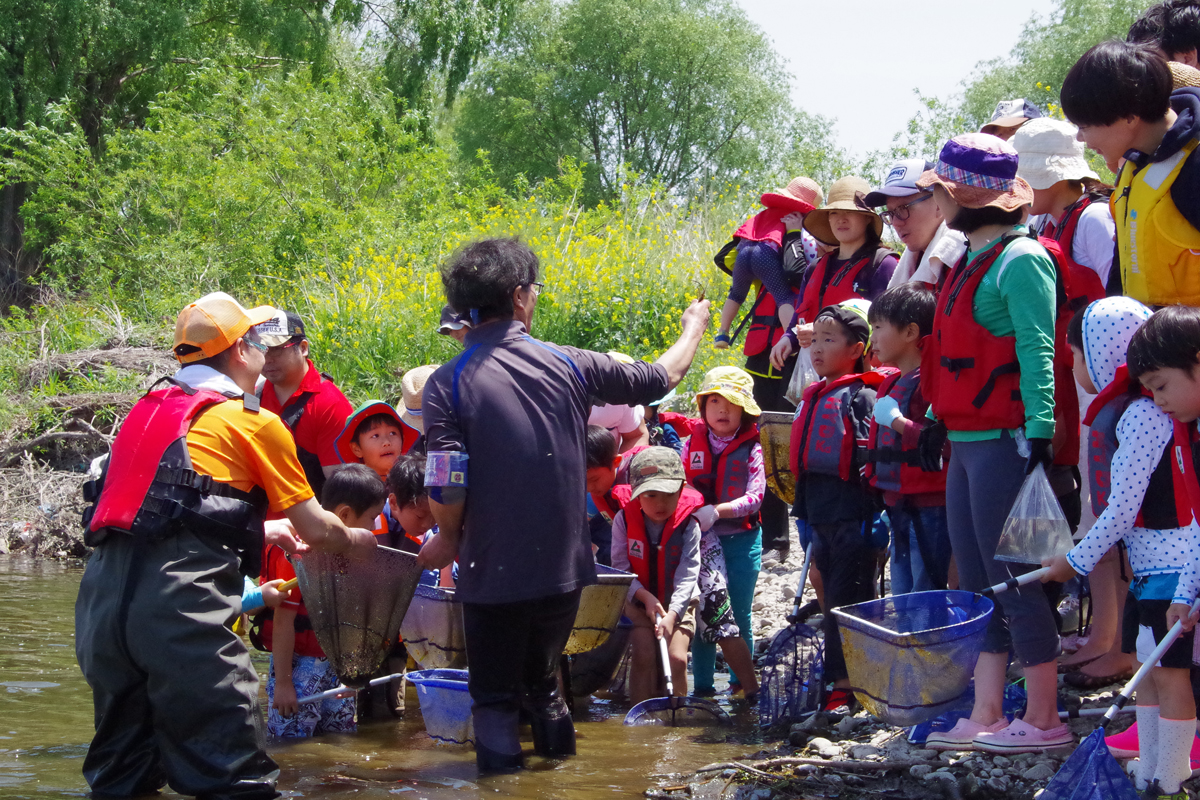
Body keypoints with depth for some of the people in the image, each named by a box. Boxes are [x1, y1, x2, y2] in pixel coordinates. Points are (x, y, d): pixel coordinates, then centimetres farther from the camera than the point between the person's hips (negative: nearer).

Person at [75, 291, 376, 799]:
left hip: (101, 591, 7)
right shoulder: (254, 422, 7)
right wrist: (354, 540, 35)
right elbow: (316, 529, 13)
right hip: (179, 596, -7)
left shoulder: (148, 409, 26)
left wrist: (262, 531, 50)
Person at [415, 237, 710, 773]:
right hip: (563, 568, 3)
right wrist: (693, 328, 34)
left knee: (496, 699, 9)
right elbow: (661, 378, 13)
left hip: (493, 573, -3)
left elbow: (445, 488, -19)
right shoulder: (567, 365, -2)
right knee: (542, 679, 25)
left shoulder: (448, 384, -12)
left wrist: (448, 539, 3)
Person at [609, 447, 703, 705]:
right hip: (637, 600, 1)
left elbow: (687, 574, -18)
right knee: (643, 655, -19)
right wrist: (645, 596, -25)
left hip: (677, 604, 0)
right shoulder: (624, 520, -9)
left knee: (676, 658, -18)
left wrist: (672, 614, -30)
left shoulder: (688, 525, -13)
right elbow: (620, 567, -10)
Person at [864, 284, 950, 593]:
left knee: (926, 591, -7)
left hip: (929, 507, -10)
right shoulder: (891, 384, 16)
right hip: (898, 503, 10)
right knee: (902, 591, 15)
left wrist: (897, 421, -22)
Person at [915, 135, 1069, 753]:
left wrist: (1039, 435, -23)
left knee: (1014, 580, -5)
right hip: (968, 442, 10)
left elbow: (1037, 353, -19)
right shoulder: (971, 261, 16)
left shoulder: (1019, 260, -12)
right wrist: (937, 418, 21)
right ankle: (985, 718, 14)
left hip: (1005, 441, -10)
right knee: (977, 582, 10)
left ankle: (1043, 720, 2)